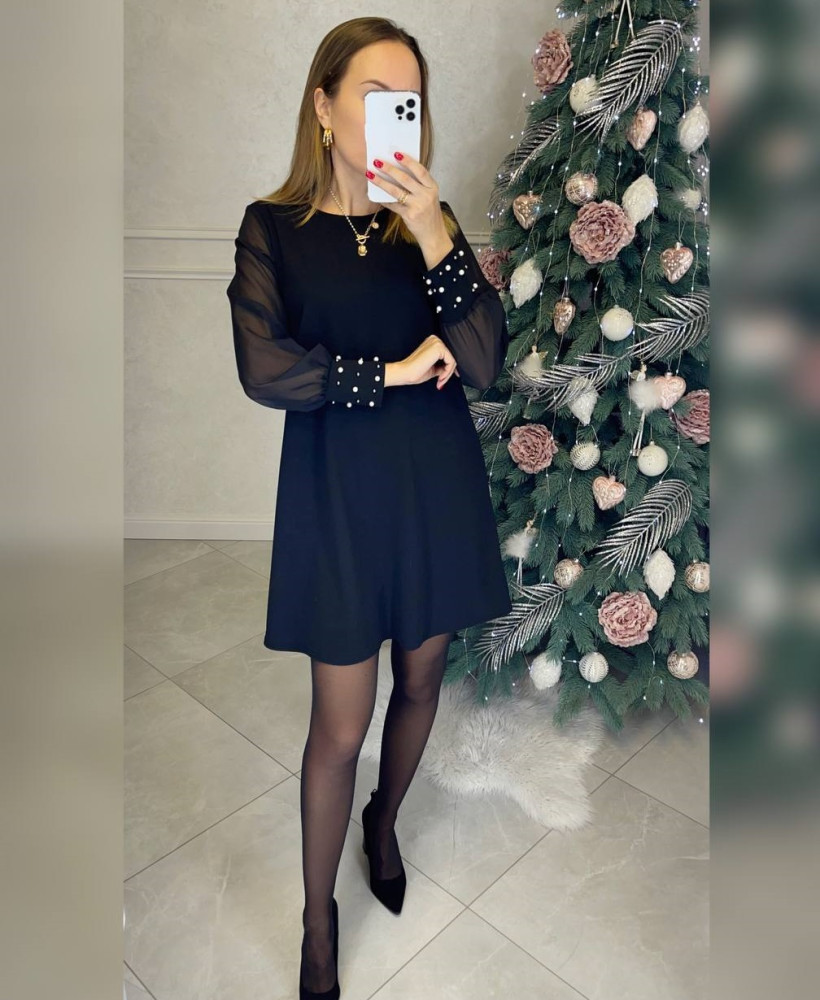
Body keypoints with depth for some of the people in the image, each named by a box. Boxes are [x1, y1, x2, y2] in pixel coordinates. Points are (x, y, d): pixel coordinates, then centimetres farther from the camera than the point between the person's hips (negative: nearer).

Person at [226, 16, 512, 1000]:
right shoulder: (273, 227, -1)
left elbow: (485, 361, -7)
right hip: (338, 487, -3)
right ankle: (317, 919, 29)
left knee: (421, 680, 17)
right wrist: (395, 370, -13)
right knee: (341, 723, 3)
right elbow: (264, 371, -15)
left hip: (439, 482, 3)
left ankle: (385, 823, 48)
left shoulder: (429, 221, 5)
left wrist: (435, 237, -18)